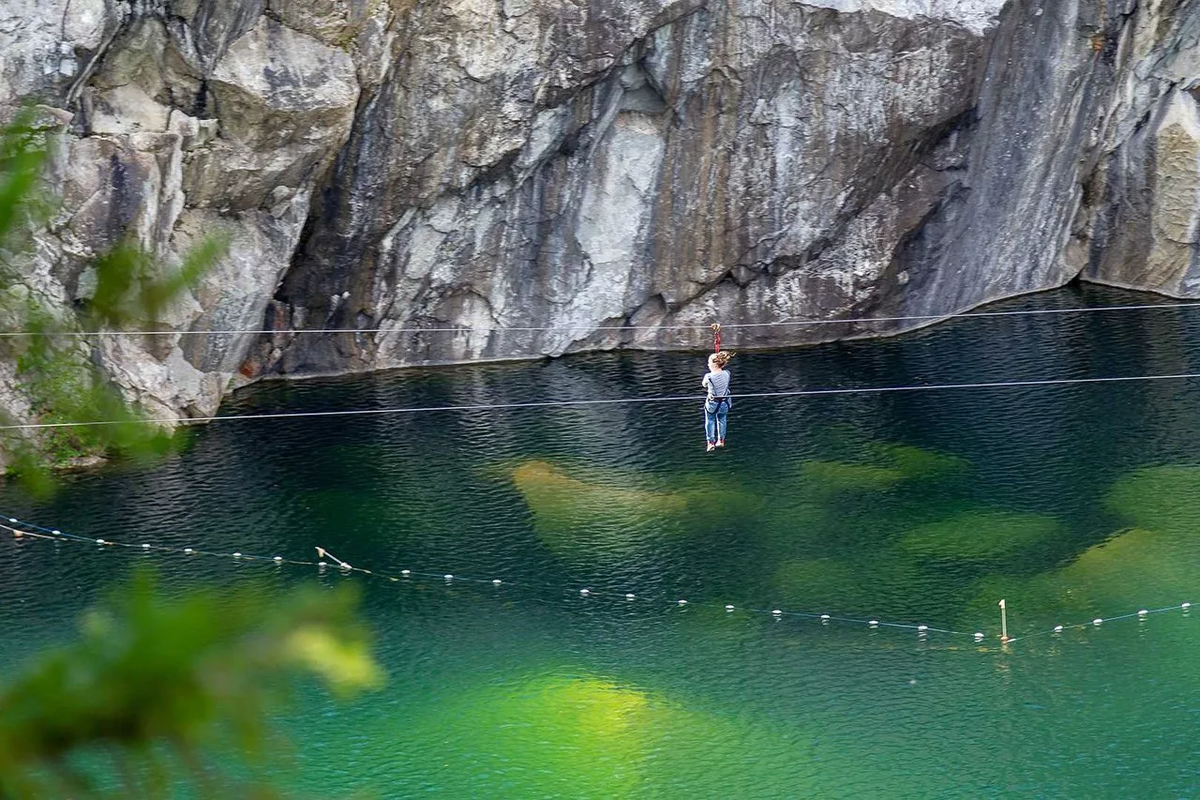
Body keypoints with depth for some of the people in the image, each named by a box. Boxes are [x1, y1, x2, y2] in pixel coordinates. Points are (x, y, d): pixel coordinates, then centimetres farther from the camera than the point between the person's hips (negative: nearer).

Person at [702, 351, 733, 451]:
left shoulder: (709, 377, -26)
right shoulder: (726, 374, -16)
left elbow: (704, 385, -4)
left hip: (712, 404, -4)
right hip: (725, 403, 4)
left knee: (710, 421, 19)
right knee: (722, 420, 26)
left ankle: (711, 443, 20)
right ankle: (721, 440, 38)